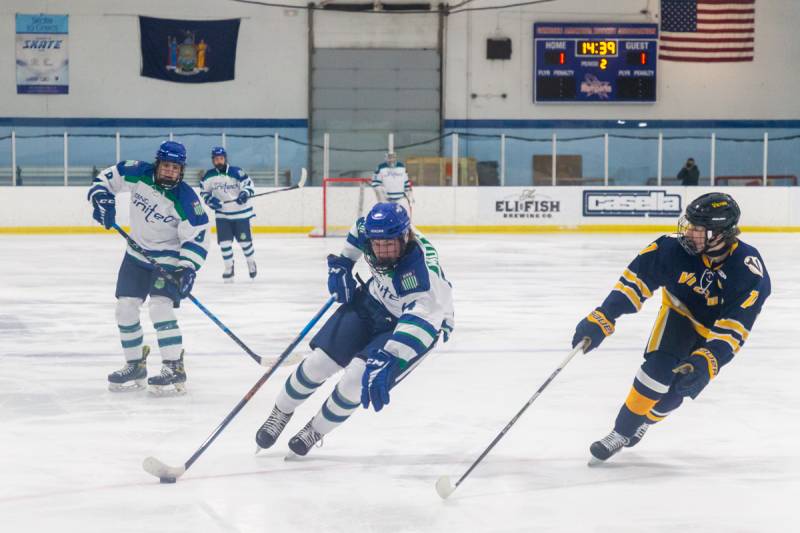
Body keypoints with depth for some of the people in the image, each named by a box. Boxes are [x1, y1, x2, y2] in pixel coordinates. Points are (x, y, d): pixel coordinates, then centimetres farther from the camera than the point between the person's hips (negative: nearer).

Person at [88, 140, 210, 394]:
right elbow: (107, 177, 2)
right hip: (137, 254, 5)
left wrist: (188, 268, -30)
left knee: (160, 306, -21)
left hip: (168, 259, -5)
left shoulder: (186, 199, -23)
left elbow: (197, 237, -20)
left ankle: (175, 369, -17)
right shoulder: (139, 174, -13)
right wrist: (102, 198, -15)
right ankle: (135, 366, 20)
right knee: (125, 307, 5)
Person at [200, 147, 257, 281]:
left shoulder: (236, 172, -14)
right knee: (225, 242, -2)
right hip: (222, 215, 3)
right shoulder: (209, 176, -2)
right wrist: (210, 200, -8)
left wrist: (245, 194, -33)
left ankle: (251, 262, 29)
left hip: (240, 213, -3)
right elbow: (204, 191, 10)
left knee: (244, 240, 3)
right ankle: (229, 268, 13)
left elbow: (248, 184, -13)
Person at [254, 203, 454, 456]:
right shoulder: (370, 230, -21)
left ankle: (317, 430, 10)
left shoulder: (421, 270, -41)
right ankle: (282, 412, 28)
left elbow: (421, 321, -54)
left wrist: (387, 361, -65)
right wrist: (342, 264, 0)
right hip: (374, 300, 6)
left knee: (358, 377, -19)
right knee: (320, 360, 0)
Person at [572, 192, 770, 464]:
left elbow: (732, 331, -36)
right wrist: (601, 320, -27)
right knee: (659, 368, -22)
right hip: (680, 313, 1)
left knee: (674, 392, -10)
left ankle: (641, 422, 21)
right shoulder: (677, 247, -29)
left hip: (715, 332, -1)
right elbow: (636, 280, -21)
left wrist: (704, 364, -49)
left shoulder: (750, 273, -34)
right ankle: (620, 432, -6)